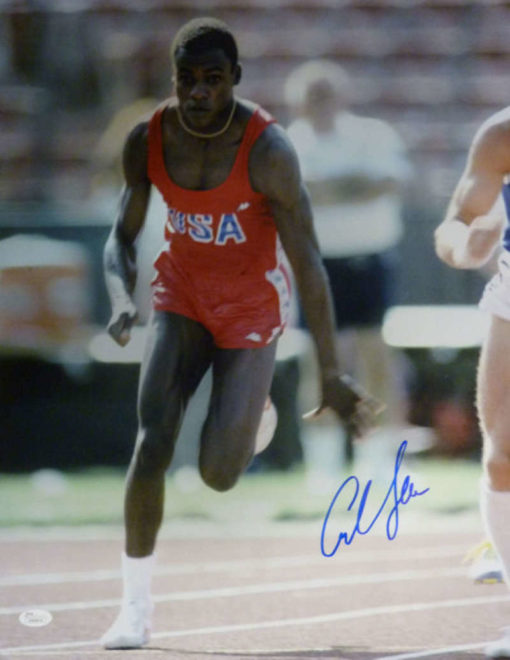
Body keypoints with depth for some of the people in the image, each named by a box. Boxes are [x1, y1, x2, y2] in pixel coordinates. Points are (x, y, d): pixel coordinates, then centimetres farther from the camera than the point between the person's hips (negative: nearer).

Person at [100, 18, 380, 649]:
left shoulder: (267, 151, -25)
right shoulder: (147, 140, -13)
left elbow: (308, 265, -22)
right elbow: (122, 237, -1)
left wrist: (331, 375, -22)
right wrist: (120, 300, -24)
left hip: (251, 304, -3)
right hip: (180, 295, 3)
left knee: (218, 475, -9)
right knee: (153, 441, -16)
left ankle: (251, 420, 30)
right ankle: (135, 607, -8)